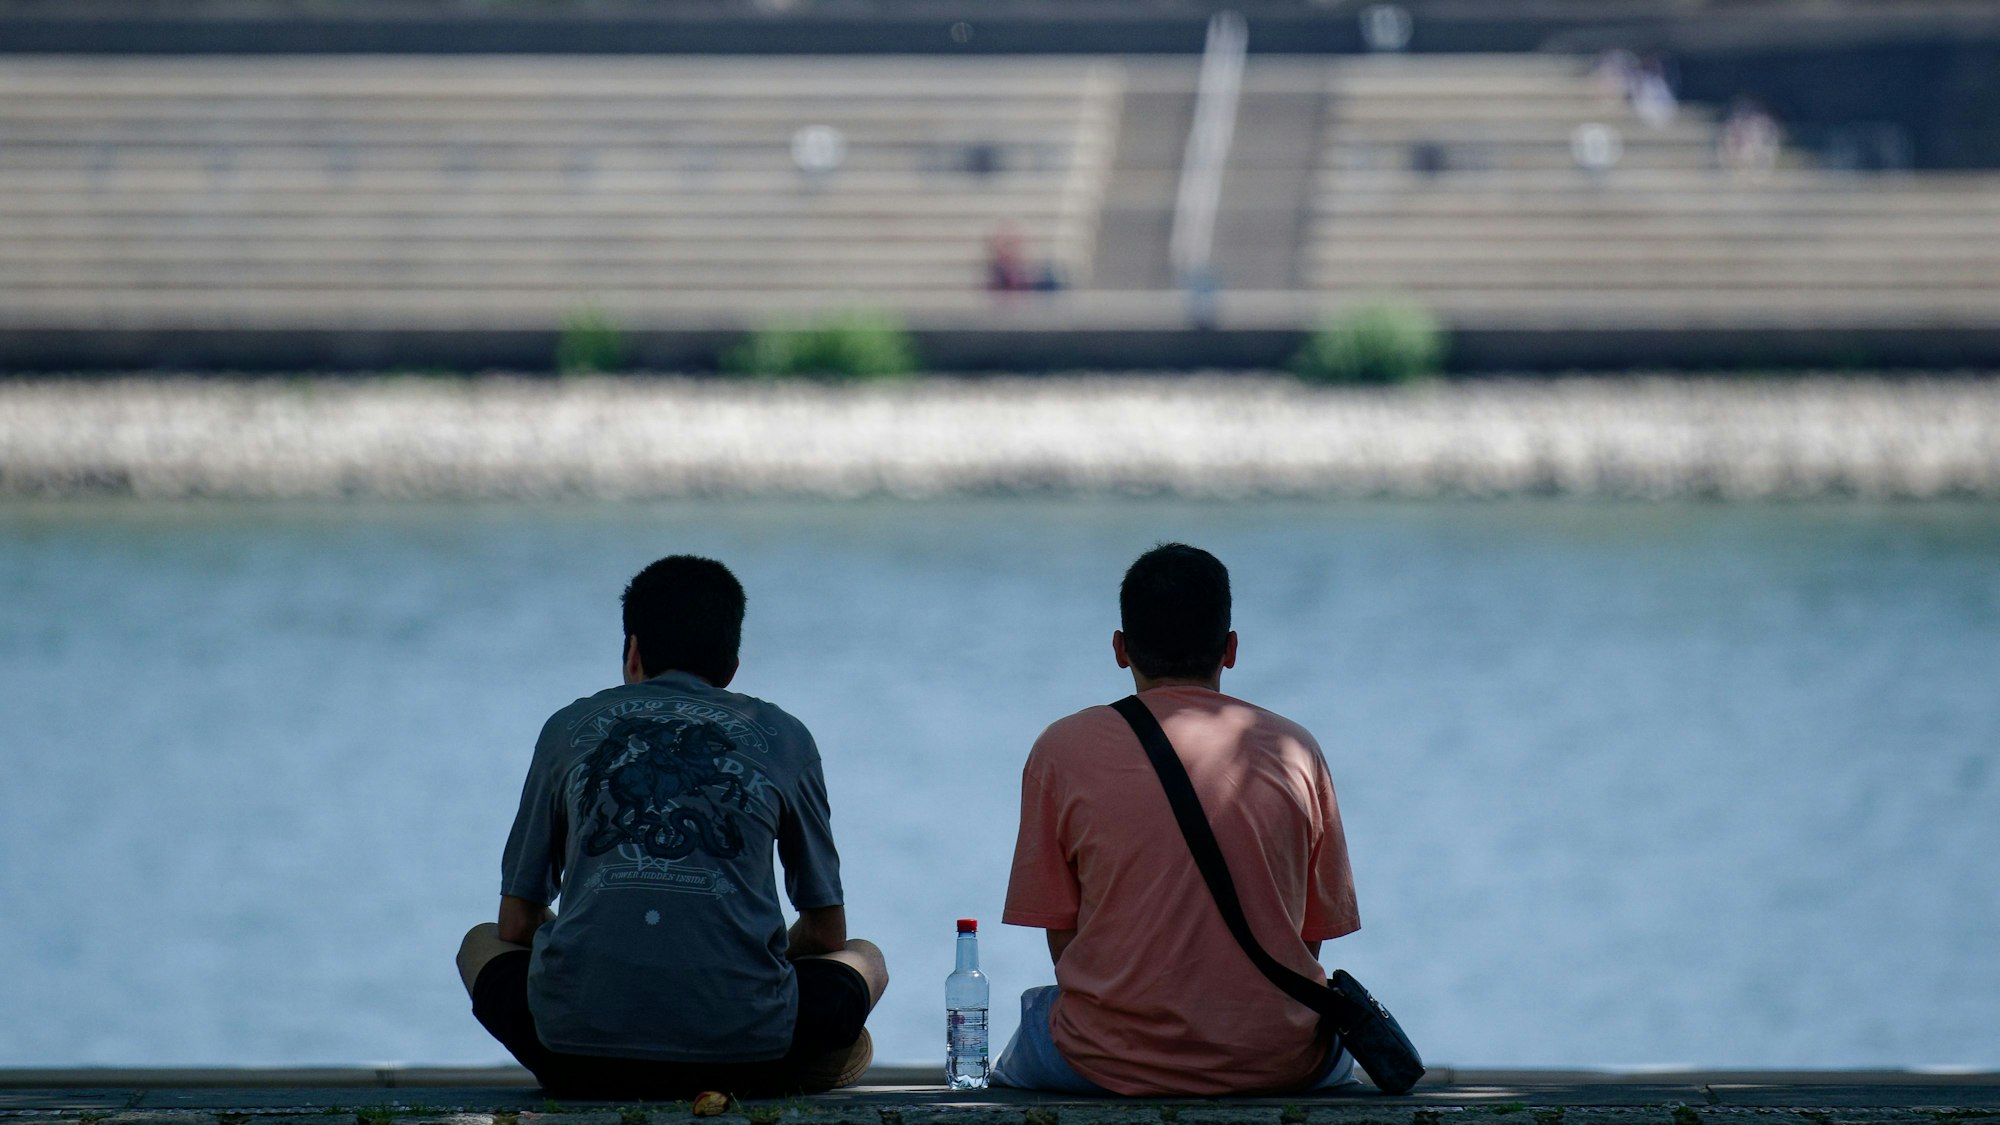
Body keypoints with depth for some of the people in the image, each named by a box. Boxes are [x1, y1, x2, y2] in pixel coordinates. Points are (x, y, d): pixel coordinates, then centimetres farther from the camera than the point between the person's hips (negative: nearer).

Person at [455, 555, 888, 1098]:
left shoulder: (570, 727, 16)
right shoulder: (782, 737, 15)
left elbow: (516, 924, 19)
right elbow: (827, 932, 22)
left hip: (578, 1053, -1)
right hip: (744, 1051, 1)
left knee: (481, 945, 33)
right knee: (864, 958, 31)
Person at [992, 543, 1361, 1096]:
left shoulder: (1063, 750, 0)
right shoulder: (1294, 749, 4)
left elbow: (1061, 939, 2)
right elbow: (1313, 937, 8)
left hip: (1112, 1066, -1)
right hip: (1277, 1065, 1)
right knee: (1335, 1053, 38)